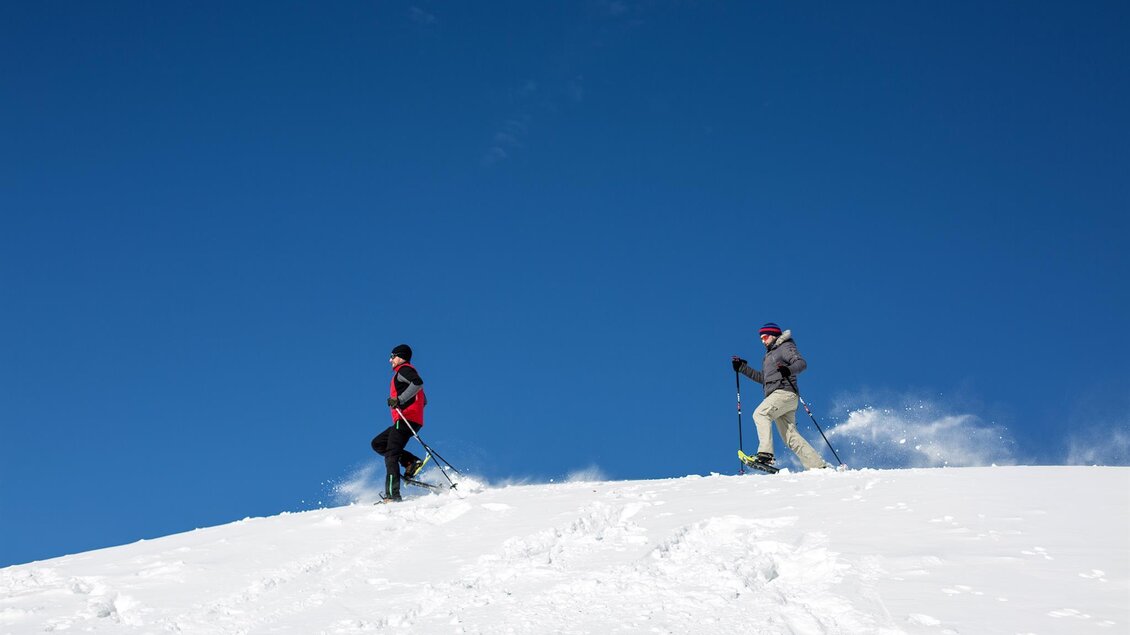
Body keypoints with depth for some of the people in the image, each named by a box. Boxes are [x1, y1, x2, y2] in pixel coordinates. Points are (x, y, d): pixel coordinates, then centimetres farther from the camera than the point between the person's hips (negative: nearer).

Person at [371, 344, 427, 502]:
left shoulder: (404, 370, -2)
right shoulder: (407, 372, 27)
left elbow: (418, 383, -24)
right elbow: (424, 401, 29)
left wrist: (399, 400, -24)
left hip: (405, 420, -10)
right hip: (414, 421, 10)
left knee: (391, 455, -15)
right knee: (377, 443, 13)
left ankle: (392, 495, -23)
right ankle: (411, 461, 0)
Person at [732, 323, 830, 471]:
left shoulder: (785, 347, 3)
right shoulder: (769, 355, 30)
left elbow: (802, 363, -12)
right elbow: (762, 378, 35)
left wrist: (789, 370, -33)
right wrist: (742, 367, 28)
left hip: (785, 392, -9)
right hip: (776, 395, 9)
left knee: (760, 414, -25)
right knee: (790, 436, 0)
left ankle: (765, 453, -37)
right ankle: (819, 466, -3)